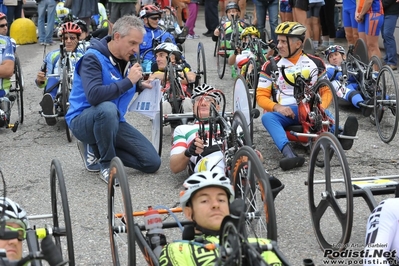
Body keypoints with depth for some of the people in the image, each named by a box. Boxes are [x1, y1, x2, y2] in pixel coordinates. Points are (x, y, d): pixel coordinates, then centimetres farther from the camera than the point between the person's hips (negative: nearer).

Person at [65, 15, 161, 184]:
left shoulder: (126, 59, 2)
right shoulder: (93, 58, -20)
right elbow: (94, 96, -35)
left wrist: (139, 85, -2)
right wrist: (128, 81, -28)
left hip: (112, 121, 7)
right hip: (83, 120, -7)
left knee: (152, 163, -3)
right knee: (107, 108, -42)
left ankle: (98, 149, 10)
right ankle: (107, 165, -21)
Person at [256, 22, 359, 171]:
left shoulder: (315, 63, 12)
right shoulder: (271, 66, 8)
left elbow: (326, 90, 11)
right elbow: (261, 96, 4)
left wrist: (321, 107, -12)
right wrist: (276, 107, -17)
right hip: (284, 112, -1)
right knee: (267, 117, -34)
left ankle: (341, 137, -62)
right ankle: (289, 154, -56)